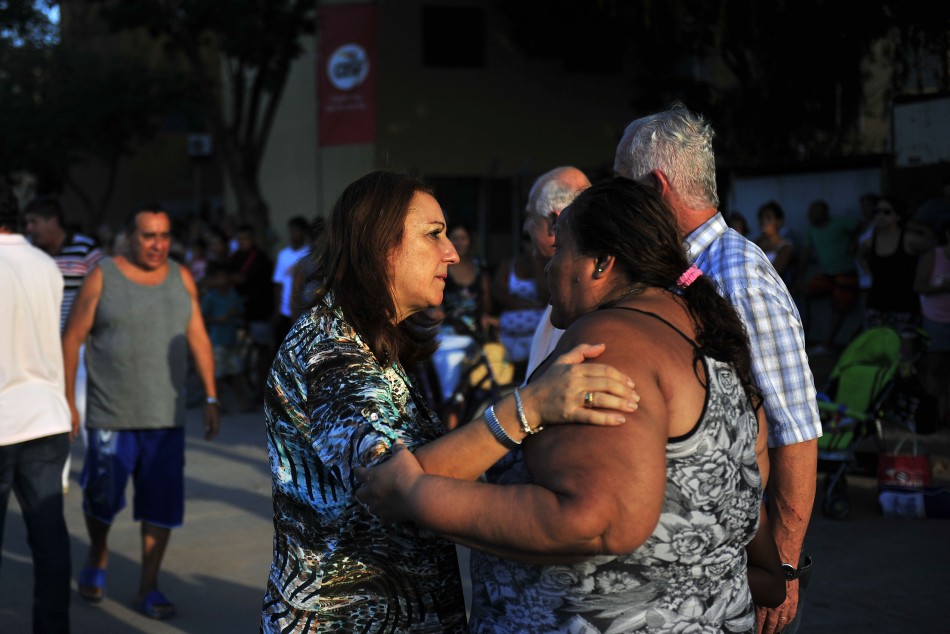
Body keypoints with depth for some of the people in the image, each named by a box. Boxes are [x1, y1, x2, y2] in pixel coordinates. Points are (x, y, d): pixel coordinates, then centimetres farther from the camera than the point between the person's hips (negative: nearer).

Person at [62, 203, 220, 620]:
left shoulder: (181, 278, 6)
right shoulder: (102, 277, -3)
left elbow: (198, 340, 8)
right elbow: (72, 339, -1)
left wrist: (211, 398, 4)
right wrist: (67, 400, -5)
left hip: (166, 417, 3)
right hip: (111, 416, -2)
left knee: (162, 505, 1)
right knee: (103, 498, 5)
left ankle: (148, 589, 14)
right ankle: (97, 559, 35)